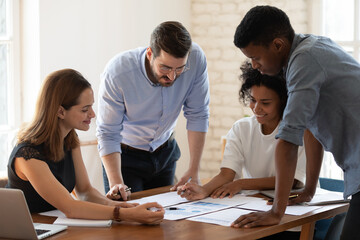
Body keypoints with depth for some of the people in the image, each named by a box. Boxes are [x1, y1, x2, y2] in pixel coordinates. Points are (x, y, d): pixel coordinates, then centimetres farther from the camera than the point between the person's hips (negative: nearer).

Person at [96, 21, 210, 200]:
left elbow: (197, 115, -15)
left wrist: (194, 170, -17)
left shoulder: (195, 58, -25)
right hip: (125, 154, -3)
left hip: (165, 151, 3)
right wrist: (116, 183, -38)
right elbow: (108, 134, -26)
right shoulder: (117, 72, -32)